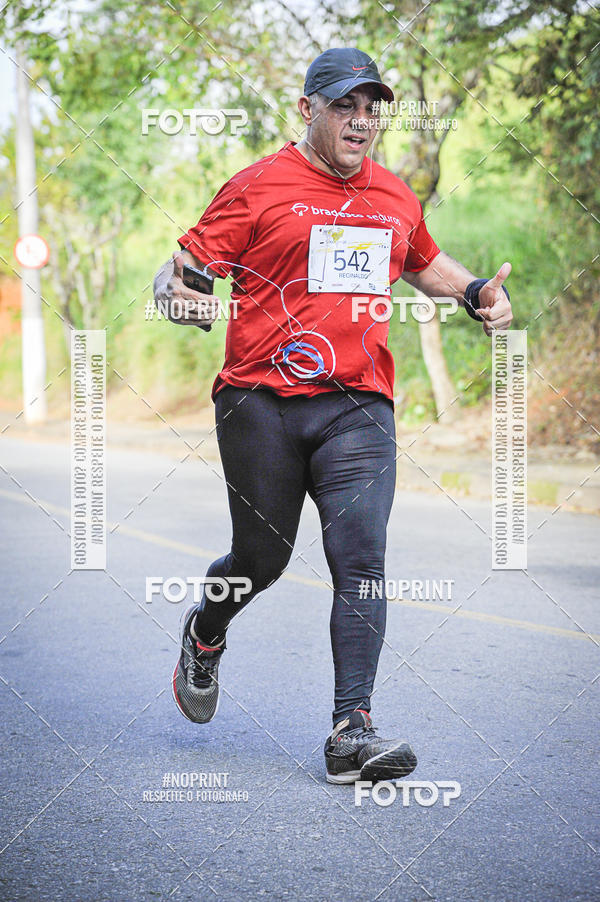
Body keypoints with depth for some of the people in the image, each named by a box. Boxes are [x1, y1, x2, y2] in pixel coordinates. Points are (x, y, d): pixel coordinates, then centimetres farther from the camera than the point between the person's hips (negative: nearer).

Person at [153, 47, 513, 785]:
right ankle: (204, 634, 42)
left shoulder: (396, 198, 16)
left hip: (359, 407, 3)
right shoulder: (258, 186, 1)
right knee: (261, 561, 7)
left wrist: (477, 294, 16)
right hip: (260, 401, -3)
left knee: (361, 562, -11)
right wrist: (178, 296, -25)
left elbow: (426, 264, 35)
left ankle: (352, 731, -12)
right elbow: (183, 264, -2)